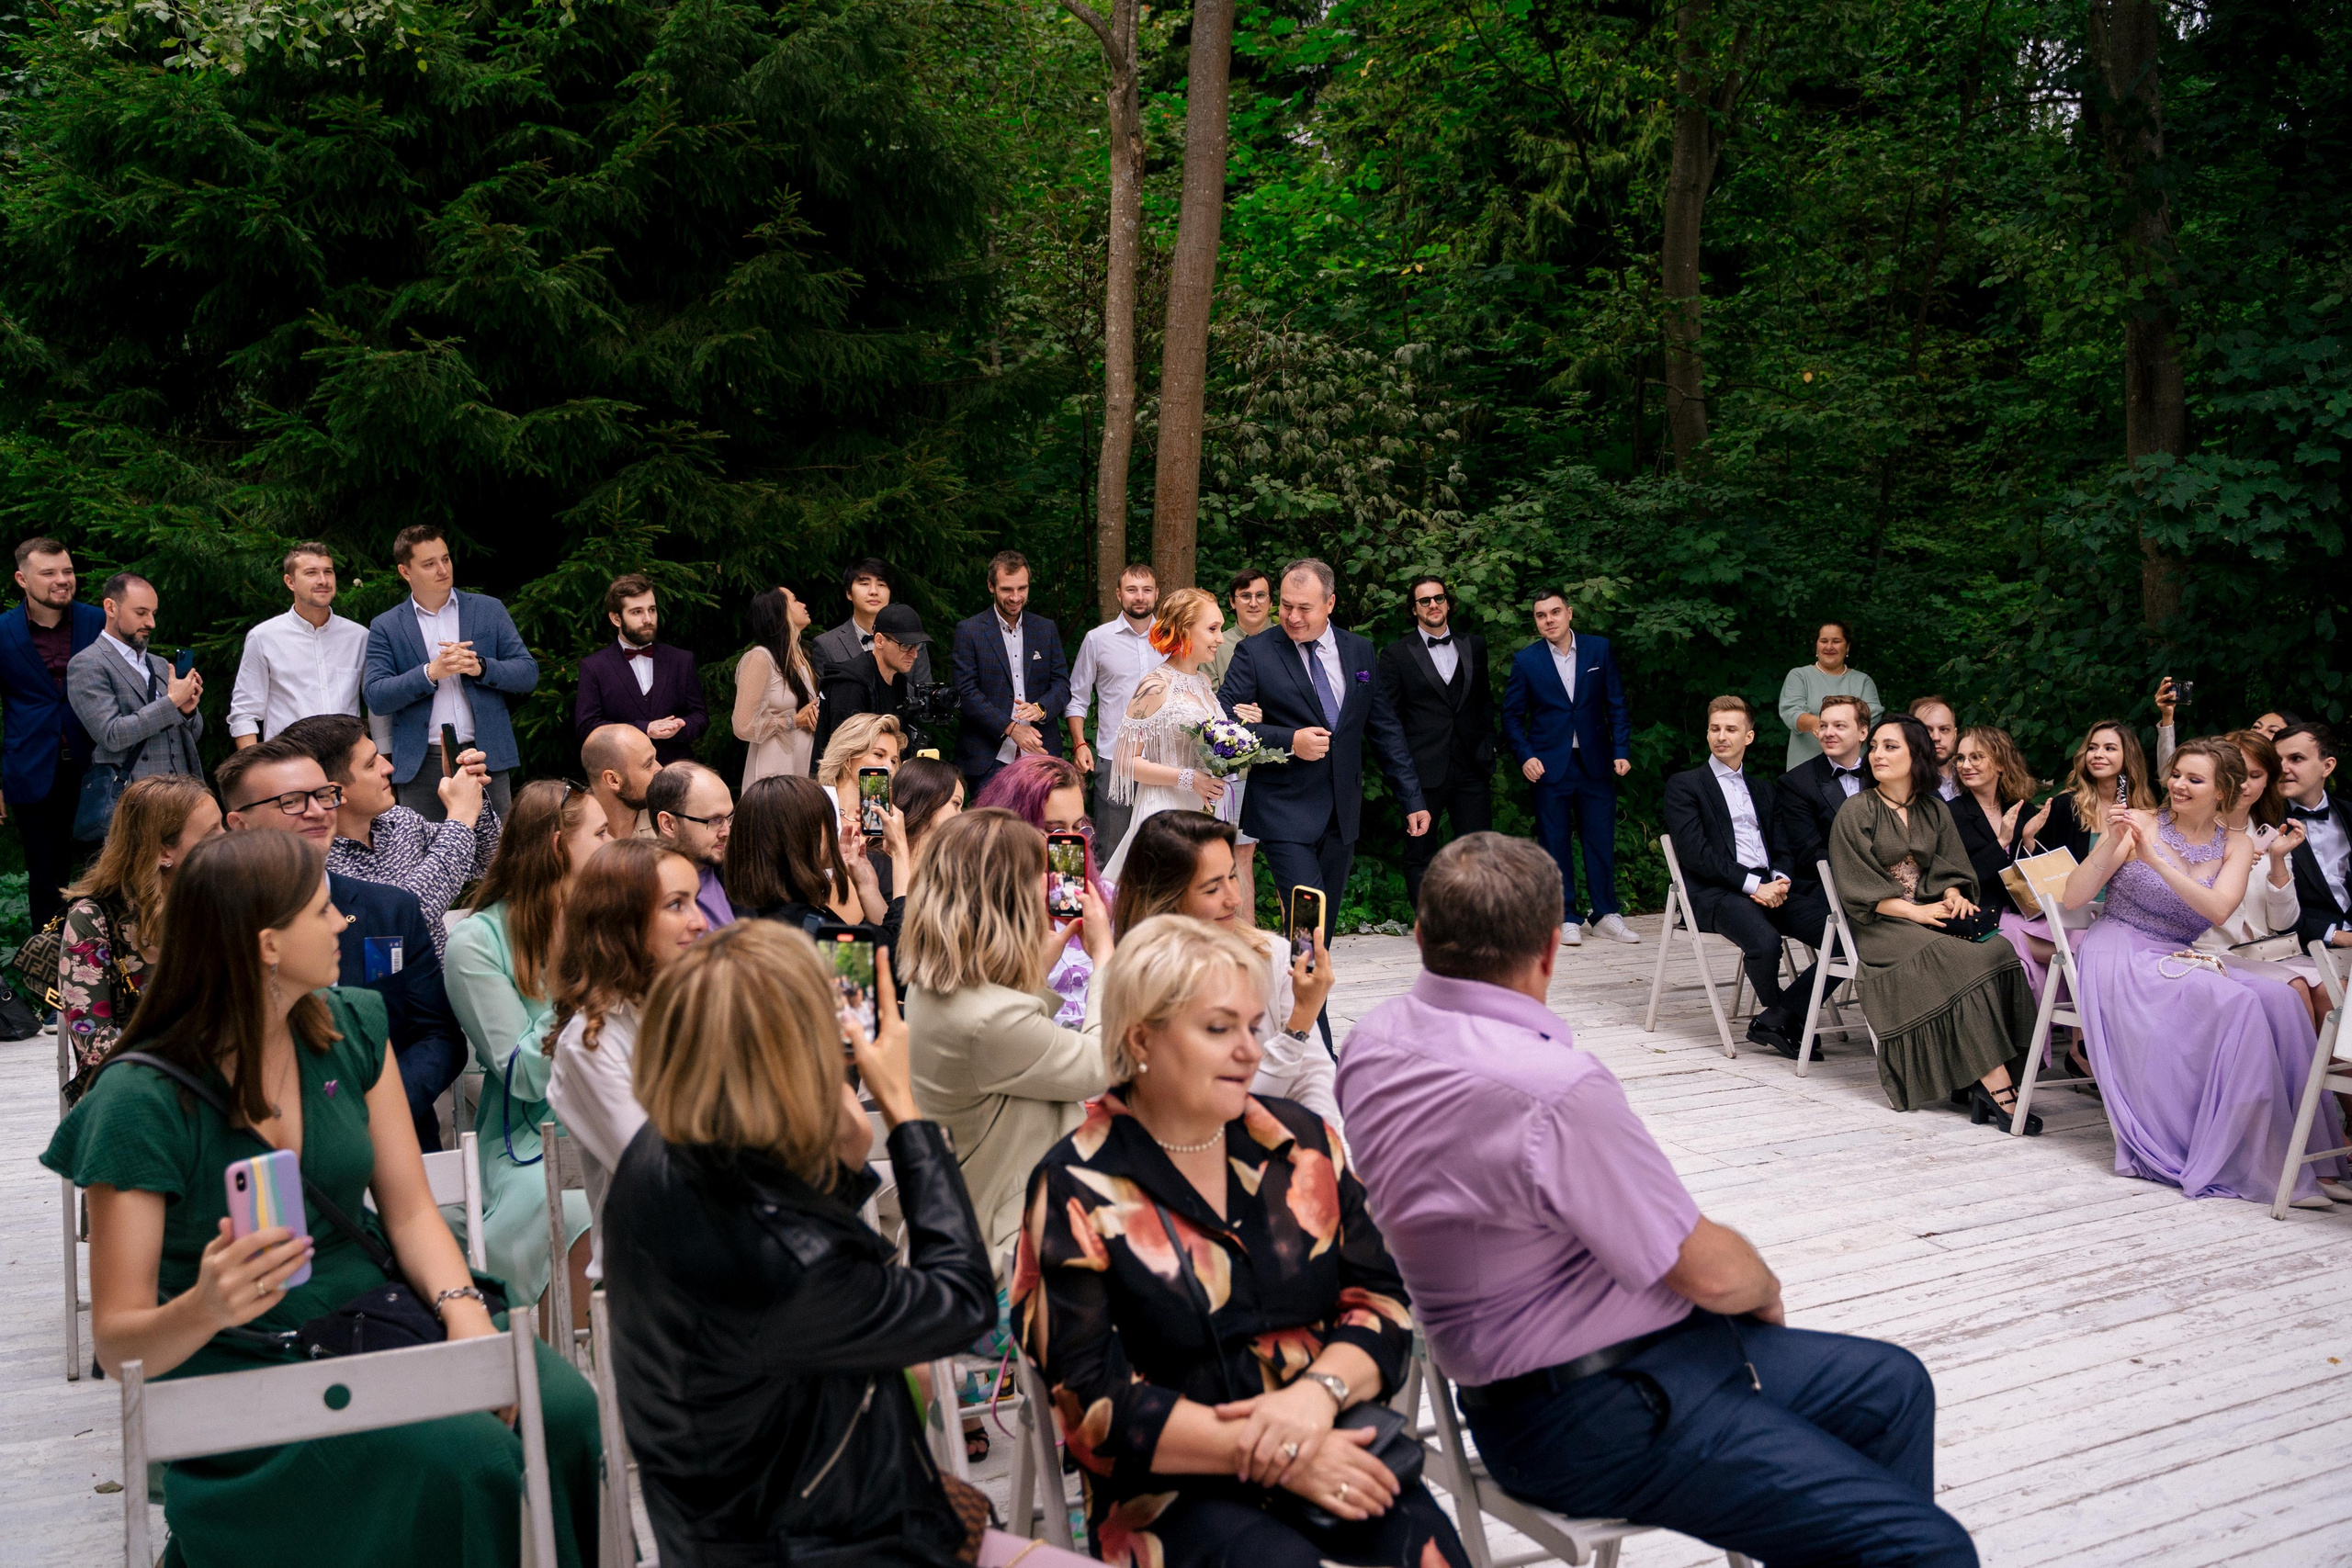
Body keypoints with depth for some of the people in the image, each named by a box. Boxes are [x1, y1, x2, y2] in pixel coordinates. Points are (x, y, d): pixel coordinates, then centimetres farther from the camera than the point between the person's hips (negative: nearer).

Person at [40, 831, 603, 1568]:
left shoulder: (351, 1028, 2)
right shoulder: (140, 1100, -14)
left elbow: (410, 1210, 4)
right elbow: (117, 1345, -11)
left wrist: (464, 1310, -16)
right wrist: (204, 1309, -34)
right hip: (241, 1367, -5)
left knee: (563, 1405, -23)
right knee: (469, 1454, -28)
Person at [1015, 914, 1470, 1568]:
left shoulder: (1301, 1141, 11)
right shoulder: (1076, 1190, -4)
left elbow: (1381, 1300, 8)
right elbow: (1095, 1400, -9)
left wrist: (1319, 1390, -14)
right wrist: (1265, 1453, -16)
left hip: (1332, 1446, 4)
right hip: (1174, 1491, -4)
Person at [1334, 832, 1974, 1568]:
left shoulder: (1376, 1037, -1)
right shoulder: (1557, 1092, -28)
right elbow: (1712, 1272, -17)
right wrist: (1766, 1291, 7)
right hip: (1590, 1419, -10)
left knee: (1892, 1384, 18)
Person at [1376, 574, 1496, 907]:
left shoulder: (1474, 646, 13)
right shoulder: (1396, 654, 2)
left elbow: (1485, 701, 19)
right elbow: (1387, 716, 1)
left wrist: (1487, 749, 8)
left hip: (1471, 767, 3)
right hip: (1423, 772, -3)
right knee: (1419, 853, 4)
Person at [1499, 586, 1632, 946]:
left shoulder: (1599, 649, 4)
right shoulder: (1526, 660, 0)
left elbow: (1616, 704, 6)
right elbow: (1512, 715, 4)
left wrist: (1622, 751, -3)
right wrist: (1525, 756, -8)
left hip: (1595, 763, 1)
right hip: (1550, 765, -1)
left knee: (1601, 840, 5)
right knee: (1555, 844, 2)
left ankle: (1606, 914, 17)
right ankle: (1565, 918, 12)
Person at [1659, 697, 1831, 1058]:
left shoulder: (1760, 788, 27)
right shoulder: (1684, 785, 7)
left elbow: (1781, 848, 20)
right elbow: (1696, 854, -6)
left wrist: (1780, 880, -4)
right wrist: (1753, 885, -14)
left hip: (1770, 888, 6)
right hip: (1716, 893, -6)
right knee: (1764, 941, -36)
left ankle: (1771, 1020, -13)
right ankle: (1786, 1021, -5)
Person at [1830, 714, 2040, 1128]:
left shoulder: (1935, 810, 14)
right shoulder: (1856, 811, 0)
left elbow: (1952, 870, 12)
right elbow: (1859, 890, -6)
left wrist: (1954, 896, -11)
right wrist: (1915, 911, -17)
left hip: (1932, 914, 5)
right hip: (1881, 926, -5)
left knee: (1999, 949, -26)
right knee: (1965, 963, -30)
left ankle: (1977, 1083, -29)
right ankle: (1995, 1087, -29)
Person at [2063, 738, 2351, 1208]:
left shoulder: (2235, 846, 9)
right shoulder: (2140, 825, 0)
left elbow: (2218, 910, -12)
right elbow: (2073, 899, -6)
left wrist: (2155, 859, -22)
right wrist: (2111, 844, -19)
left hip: (2179, 961, 4)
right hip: (2120, 955, -4)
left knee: (2278, 1000, -23)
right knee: (2238, 1004, -28)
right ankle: (2249, 1167, -22)